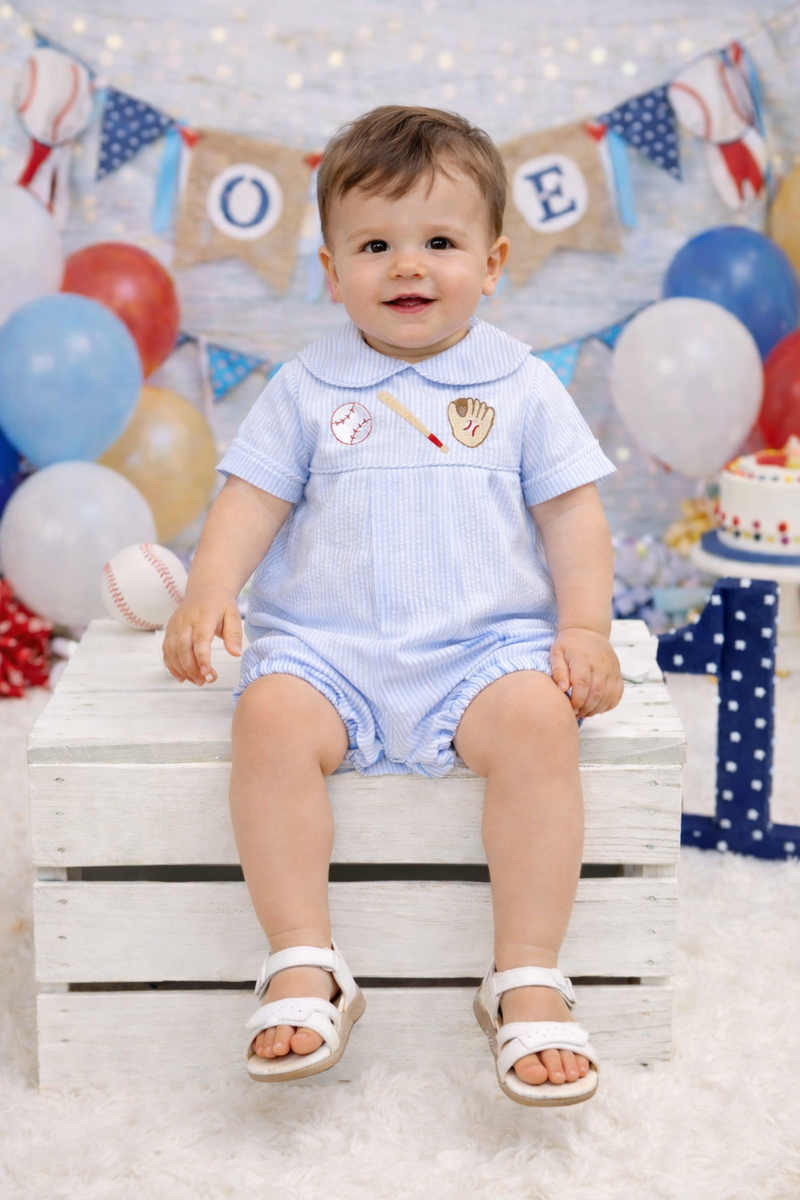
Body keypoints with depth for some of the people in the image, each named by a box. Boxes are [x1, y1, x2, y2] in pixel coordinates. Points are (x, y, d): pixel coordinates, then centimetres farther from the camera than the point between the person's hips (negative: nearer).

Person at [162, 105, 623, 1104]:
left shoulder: (522, 386, 10)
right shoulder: (306, 388, 11)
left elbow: (573, 514, 9)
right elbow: (250, 499, 8)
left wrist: (585, 628, -4)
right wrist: (207, 598, -9)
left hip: (487, 647, -1)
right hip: (324, 648, 1)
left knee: (538, 721, -31)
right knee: (271, 716, -30)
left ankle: (530, 979, -23)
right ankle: (302, 962, -22)